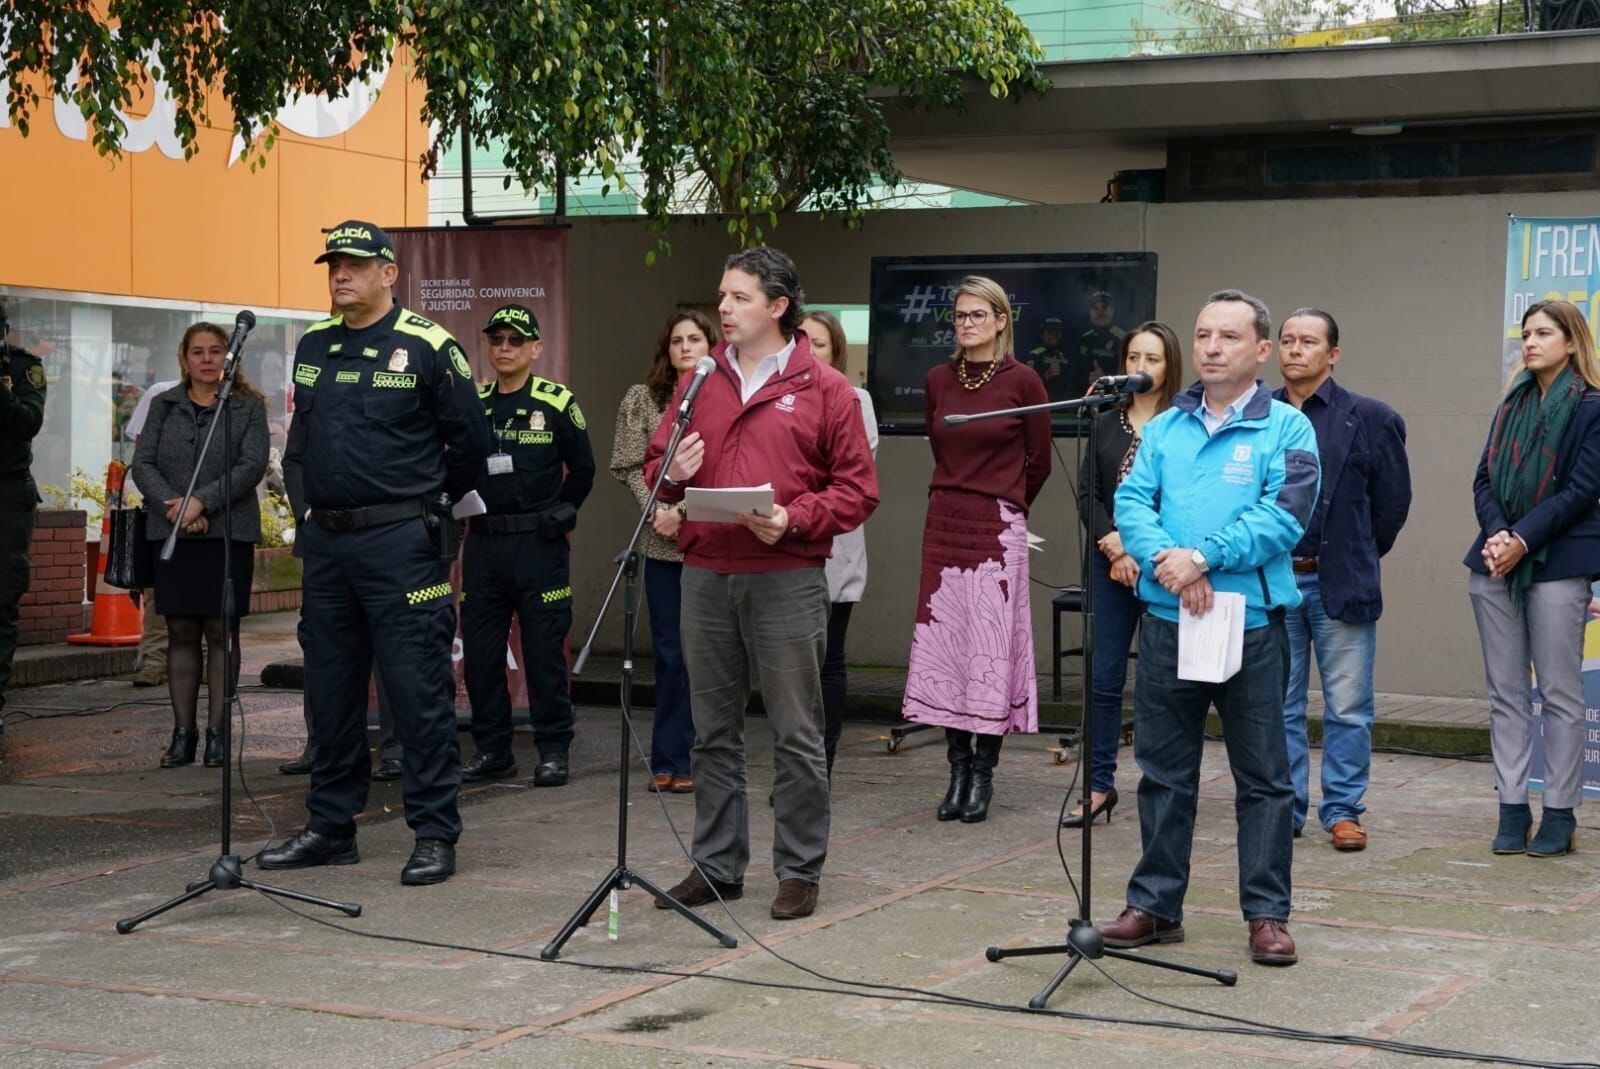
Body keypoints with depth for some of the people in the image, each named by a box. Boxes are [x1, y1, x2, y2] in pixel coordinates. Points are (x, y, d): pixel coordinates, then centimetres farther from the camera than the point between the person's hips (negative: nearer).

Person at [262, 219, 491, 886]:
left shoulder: (427, 348, -6)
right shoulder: (313, 346, 12)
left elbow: (470, 443, -1)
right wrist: (306, 506, 16)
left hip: (399, 543, -6)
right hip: (324, 543, 6)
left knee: (418, 690, -5)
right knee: (329, 691, 12)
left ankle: (435, 835, 1)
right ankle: (330, 828, 22)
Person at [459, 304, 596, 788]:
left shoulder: (557, 403, -2)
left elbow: (582, 469, 6)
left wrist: (559, 514, 2)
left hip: (539, 546, -4)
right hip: (482, 544, 4)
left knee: (544, 651, -1)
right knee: (480, 651, 5)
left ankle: (553, 750, 7)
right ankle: (492, 749, 15)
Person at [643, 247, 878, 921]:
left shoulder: (824, 390, 0)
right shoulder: (698, 384, 13)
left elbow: (857, 490, -2)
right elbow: (655, 466, 19)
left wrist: (793, 519, -16)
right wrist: (671, 475, -4)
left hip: (786, 580, -4)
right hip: (705, 579, 4)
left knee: (796, 733, 1)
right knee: (714, 731, 11)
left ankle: (800, 871, 10)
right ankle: (717, 865, 20)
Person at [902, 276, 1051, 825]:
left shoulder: (1022, 380, -5)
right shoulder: (938, 380, 7)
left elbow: (1040, 462, 5)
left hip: (999, 530, -4)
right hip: (944, 525, 4)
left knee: (991, 650, -2)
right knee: (944, 647, 3)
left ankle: (983, 774, 6)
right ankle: (958, 769, 11)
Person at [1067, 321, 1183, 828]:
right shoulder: (1106, 424, 11)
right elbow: (1087, 492, 8)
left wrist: (1138, 550, -11)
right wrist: (1114, 543, -7)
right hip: (1110, 565, 4)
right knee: (1104, 676, 4)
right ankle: (1099, 784, 10)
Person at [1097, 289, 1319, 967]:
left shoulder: (1286, 428, 0)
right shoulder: (1165, 428, 12)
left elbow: (1284, 516, -12)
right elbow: (1131, 502, 1)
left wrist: (1203, 556, -19)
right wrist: (1165, 561, -17)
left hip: (1252, 623, -3)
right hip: (1167, 623, 4)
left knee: (1263, 776, 3)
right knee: (1163, 771, 10)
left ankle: (1267, 914, 12)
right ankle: (1155, 905, 20)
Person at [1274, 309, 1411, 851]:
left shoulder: (1371, 418, 0)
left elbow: (1393, 500, 5)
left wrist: (1359, 558, 7)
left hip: (1341, 584, -2)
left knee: (1348, 709, 3)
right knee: (1278, 708, 8)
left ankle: (1343, 811, 12)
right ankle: (1284, 808, 17)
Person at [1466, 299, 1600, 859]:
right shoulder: (1512, 403, 15)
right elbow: (1484, 478, 10)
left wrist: (1522, 539, -15)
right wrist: (1495, 534, -8)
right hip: (1496, 562, 6)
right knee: (1506, 692, 6)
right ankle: (1512, 811, 11)